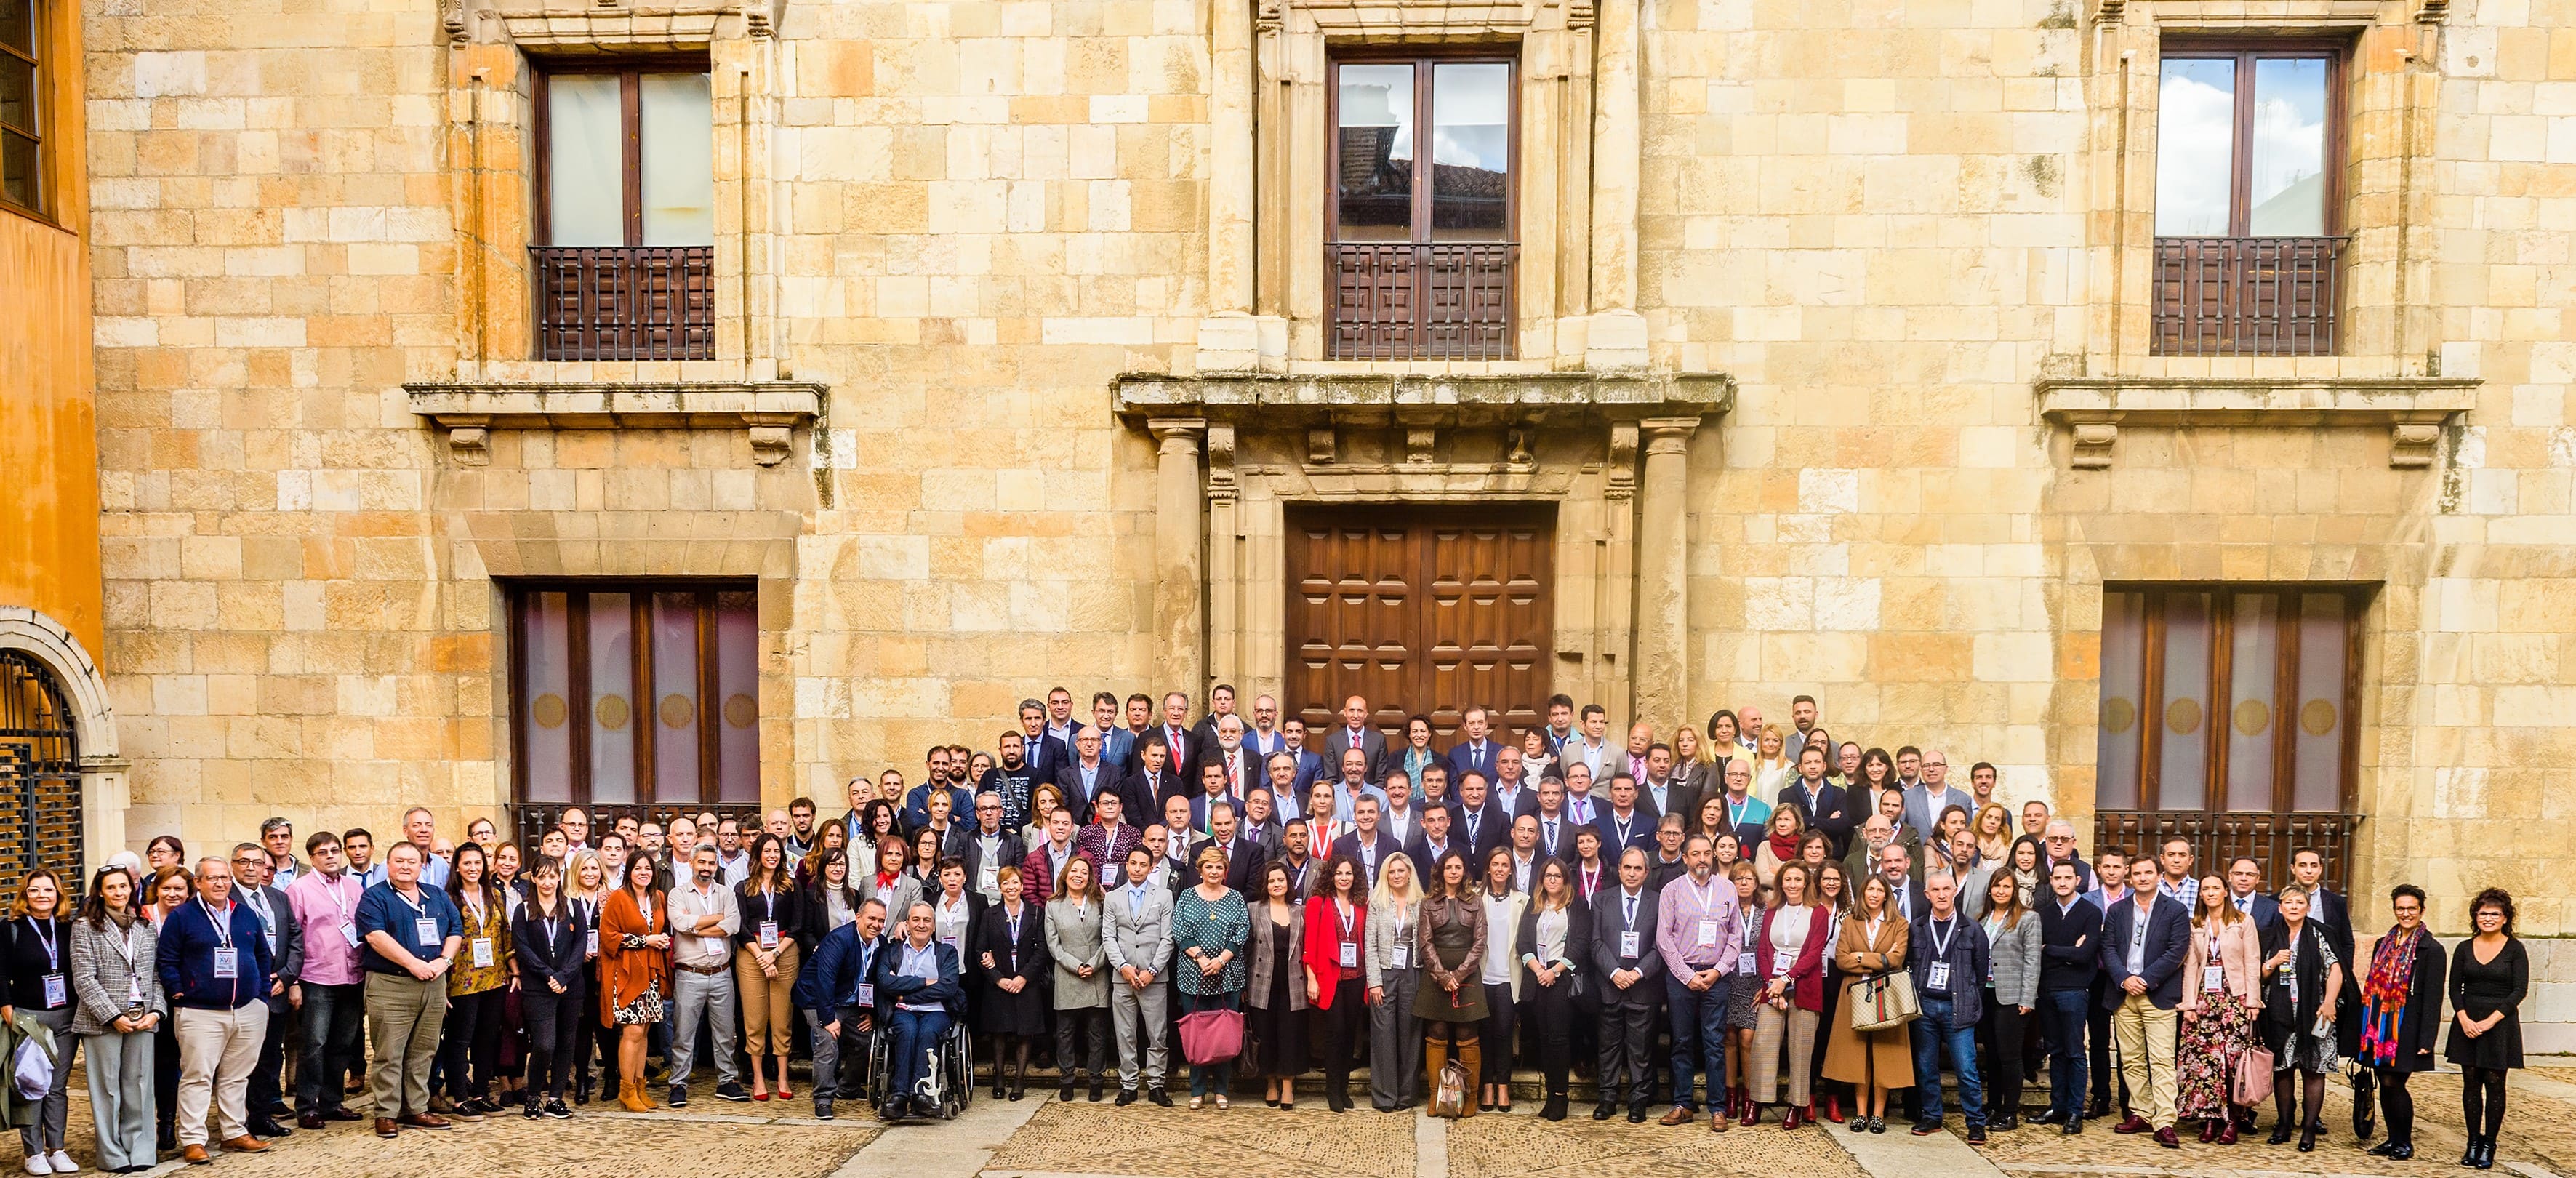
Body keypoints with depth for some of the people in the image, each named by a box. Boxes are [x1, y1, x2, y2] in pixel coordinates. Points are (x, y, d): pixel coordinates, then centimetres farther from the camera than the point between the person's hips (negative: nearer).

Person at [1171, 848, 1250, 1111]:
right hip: (1193, 975, 0)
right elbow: (1179, 932, -3)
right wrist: (1200, 957, -14)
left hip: (1228, 975, 0)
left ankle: (1221, 1089, 13)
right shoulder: (1187, 897, 5)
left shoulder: (1236, 899, 7)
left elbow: (1243, 933, -1)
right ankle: (1198, 1090, 13)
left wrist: (1221, 959, -12)